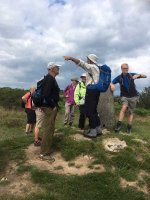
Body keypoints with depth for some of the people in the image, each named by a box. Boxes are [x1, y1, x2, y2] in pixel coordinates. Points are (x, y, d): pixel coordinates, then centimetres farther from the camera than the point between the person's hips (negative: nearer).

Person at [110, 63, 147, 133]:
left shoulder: (131, 75, 0)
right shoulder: (119, 77, -2)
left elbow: (145, 76, 0)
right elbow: (111, 82, -7)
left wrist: (138, 75, -21)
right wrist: (112, 85, -32)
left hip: (133, 96, 1)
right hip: (124, 96, -1)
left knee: (131, 112, 5)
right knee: (124, 107, -26)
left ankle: (129, 127, 15)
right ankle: (119, 125, -24)